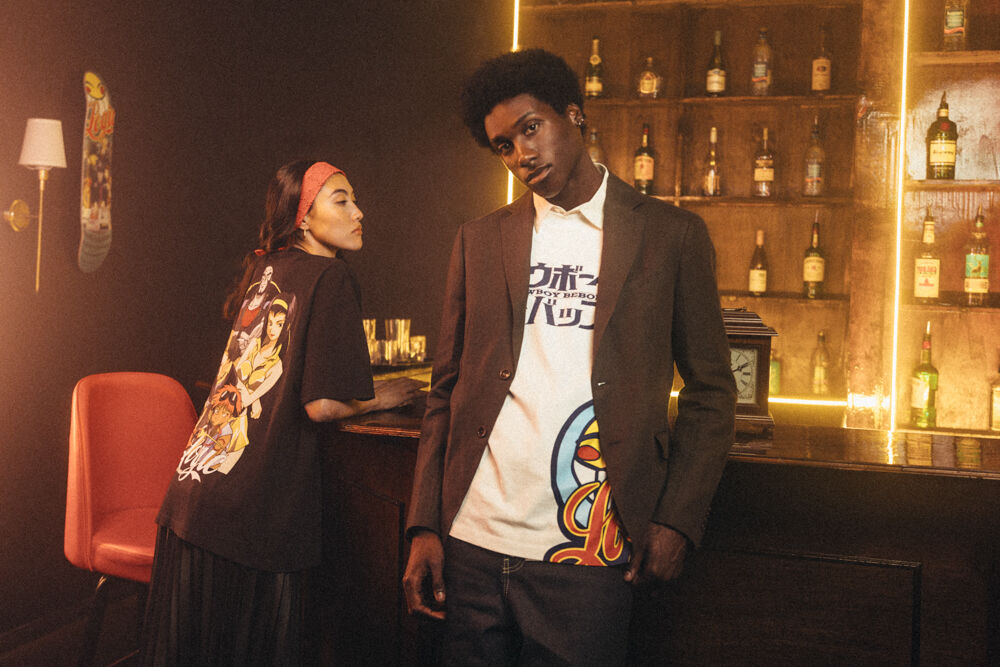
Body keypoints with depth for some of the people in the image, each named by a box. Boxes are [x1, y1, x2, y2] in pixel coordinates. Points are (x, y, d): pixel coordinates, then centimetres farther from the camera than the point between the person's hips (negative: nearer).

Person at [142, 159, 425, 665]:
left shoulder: (263, 267, 12)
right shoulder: (330, 277, -10)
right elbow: (322, 405, -16)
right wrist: (380, 399, 2)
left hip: (195, 481, 7)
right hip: (254, 505, -7)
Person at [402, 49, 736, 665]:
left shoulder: (671, 234, 2)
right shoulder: (479, 241, 9)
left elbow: (711, 393, 4)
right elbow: (447, 391, 10)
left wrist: (677, 521, -6)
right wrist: (424, 527, 3)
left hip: (585, 554, -2)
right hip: (472, 544, 3)